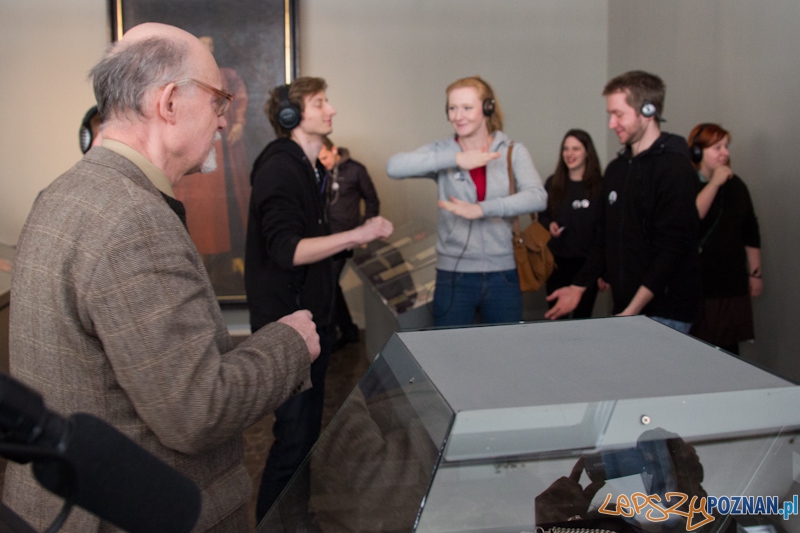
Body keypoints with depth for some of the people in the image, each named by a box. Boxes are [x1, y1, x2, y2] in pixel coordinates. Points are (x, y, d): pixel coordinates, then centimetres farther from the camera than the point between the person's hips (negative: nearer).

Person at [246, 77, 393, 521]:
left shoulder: (311, 168, 15)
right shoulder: (279, 168, -16)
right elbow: (287, 251, -25)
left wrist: (354, 243, 9)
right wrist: (356, 235, -26)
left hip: (311, 314, 10)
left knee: (309, 426, 18)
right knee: (294, 434, -3)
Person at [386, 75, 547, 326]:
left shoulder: (513, 152, 1)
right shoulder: (442, 151, 1)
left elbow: (537, 197, -15)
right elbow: (394, 167, -17)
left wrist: (481, 209, -26)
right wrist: (455, 159, -23)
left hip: (502, 275, 1)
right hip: (453, 275, 0)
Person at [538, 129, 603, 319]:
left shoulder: (599, 186, -4)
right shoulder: (553, 183, 6)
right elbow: (543, 215, 18)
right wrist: (550, 224, -6)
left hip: (587, 261, -2)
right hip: (558, 260, 3)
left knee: (582, 316, 6)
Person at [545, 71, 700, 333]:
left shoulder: (675, 168, -12)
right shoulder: (616, 169, 13)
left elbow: (672, 249, -19)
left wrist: (632, 311, -22)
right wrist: (578, 287, 13)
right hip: (624, 307, 7)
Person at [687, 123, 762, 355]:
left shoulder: (735, 185, 12)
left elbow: (751, 233, 17)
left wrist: (755, 274, 15)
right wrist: (714, 184, -18)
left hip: (732, 284, 5)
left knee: (729, 347, 6)